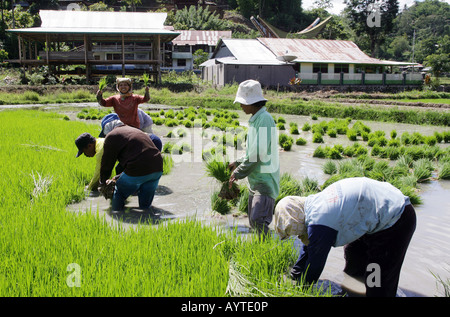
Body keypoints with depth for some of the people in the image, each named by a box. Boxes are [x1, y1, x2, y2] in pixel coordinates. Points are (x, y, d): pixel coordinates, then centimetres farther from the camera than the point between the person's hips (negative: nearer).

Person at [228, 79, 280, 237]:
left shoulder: (265, 119, -16)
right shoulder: (255, 120, 14)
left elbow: (259, 152, -23)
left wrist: (237, 173, -16)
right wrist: (238, 162, 13)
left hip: (265, 179, -10)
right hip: (255, 179, 10)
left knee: (258, 220, -18)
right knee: (253, 221, 15)